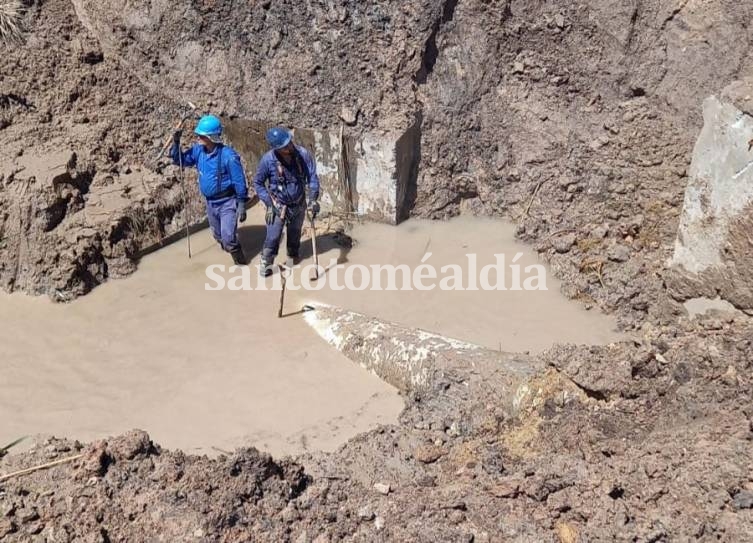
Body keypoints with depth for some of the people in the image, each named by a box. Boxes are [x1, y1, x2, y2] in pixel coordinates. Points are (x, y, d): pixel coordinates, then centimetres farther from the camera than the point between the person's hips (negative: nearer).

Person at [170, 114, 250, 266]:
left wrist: (242, 205, -16)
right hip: (210, 202, 7)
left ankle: (241, 265, 6)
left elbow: (239, 182, -17)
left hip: (227, 202, -7)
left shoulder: (228, 155, -22)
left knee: (228, 238, -13)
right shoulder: (198, 150, -5)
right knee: (218, 236, 21)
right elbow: (179, 160, 7)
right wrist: (176, 143, -11)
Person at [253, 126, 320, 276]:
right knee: (273, 237, -6)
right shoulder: (268, 159, -23)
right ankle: (266, 263, 13)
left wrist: (313, 199, -21)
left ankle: (293, 256, 45)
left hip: (299, 205, 2)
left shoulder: (303, 154, -20)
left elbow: (312, 177, -11)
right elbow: (258, 182, -9)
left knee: (294, 234, 20)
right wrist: (269, 203, -14)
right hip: (278, 205, -2)